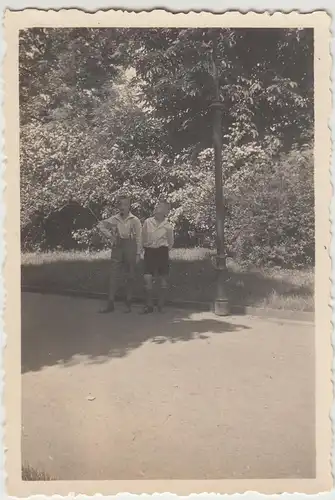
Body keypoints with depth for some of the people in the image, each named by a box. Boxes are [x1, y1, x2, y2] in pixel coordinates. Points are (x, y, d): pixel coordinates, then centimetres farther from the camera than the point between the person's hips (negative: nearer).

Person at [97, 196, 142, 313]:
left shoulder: (135, 220, -3)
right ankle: (110, 304, 0)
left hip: (130, 247, -2)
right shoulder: (114, 219, 4)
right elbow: (100, 225, 16)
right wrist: (109, 235, 4)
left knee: (130, 276, 4)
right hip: (117, 247, 2)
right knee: (113, 275, -2)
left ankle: (128, 304, 14)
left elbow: (139, 238, -1)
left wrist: (138, 253, -4)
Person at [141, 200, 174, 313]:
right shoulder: (147, 222, 0)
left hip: (162, 252, -1)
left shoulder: (168, 226, -3)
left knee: (163, 280, 3)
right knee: (147, 278, -8)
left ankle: (161, 306, 16)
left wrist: (164, 251, 9)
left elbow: (170, 243, 10)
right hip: (149, 252, 1)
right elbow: (143, 238, 13)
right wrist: (146, 248, 11)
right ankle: (149, 305, 3)